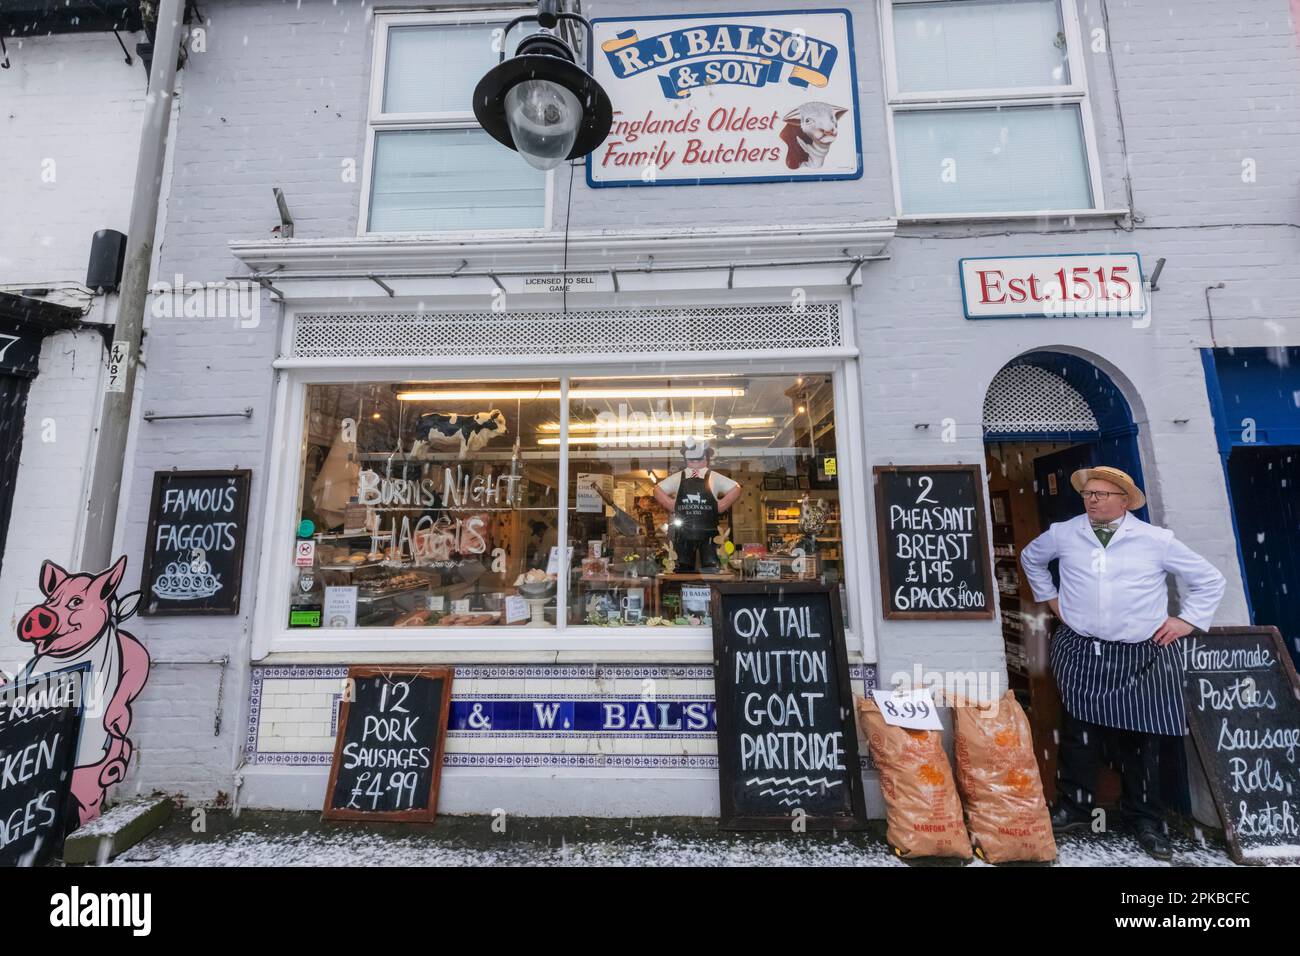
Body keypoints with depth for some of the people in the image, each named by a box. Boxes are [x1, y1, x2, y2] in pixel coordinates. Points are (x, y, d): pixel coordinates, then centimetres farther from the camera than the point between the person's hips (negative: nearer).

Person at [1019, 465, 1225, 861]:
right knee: (1080, 735, 2)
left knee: (1141, 740, 7)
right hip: (1080, 653, 0)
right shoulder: (1063, 533, 1)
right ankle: (1073, 808, 16)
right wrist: (1049, 596, 15)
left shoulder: (1156, 540, -2)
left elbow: (1210, 579, 9)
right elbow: (1031, 557, 20)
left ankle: (1145, 820, 26)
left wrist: (1187, 621, 2)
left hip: (1141, 657, 0)